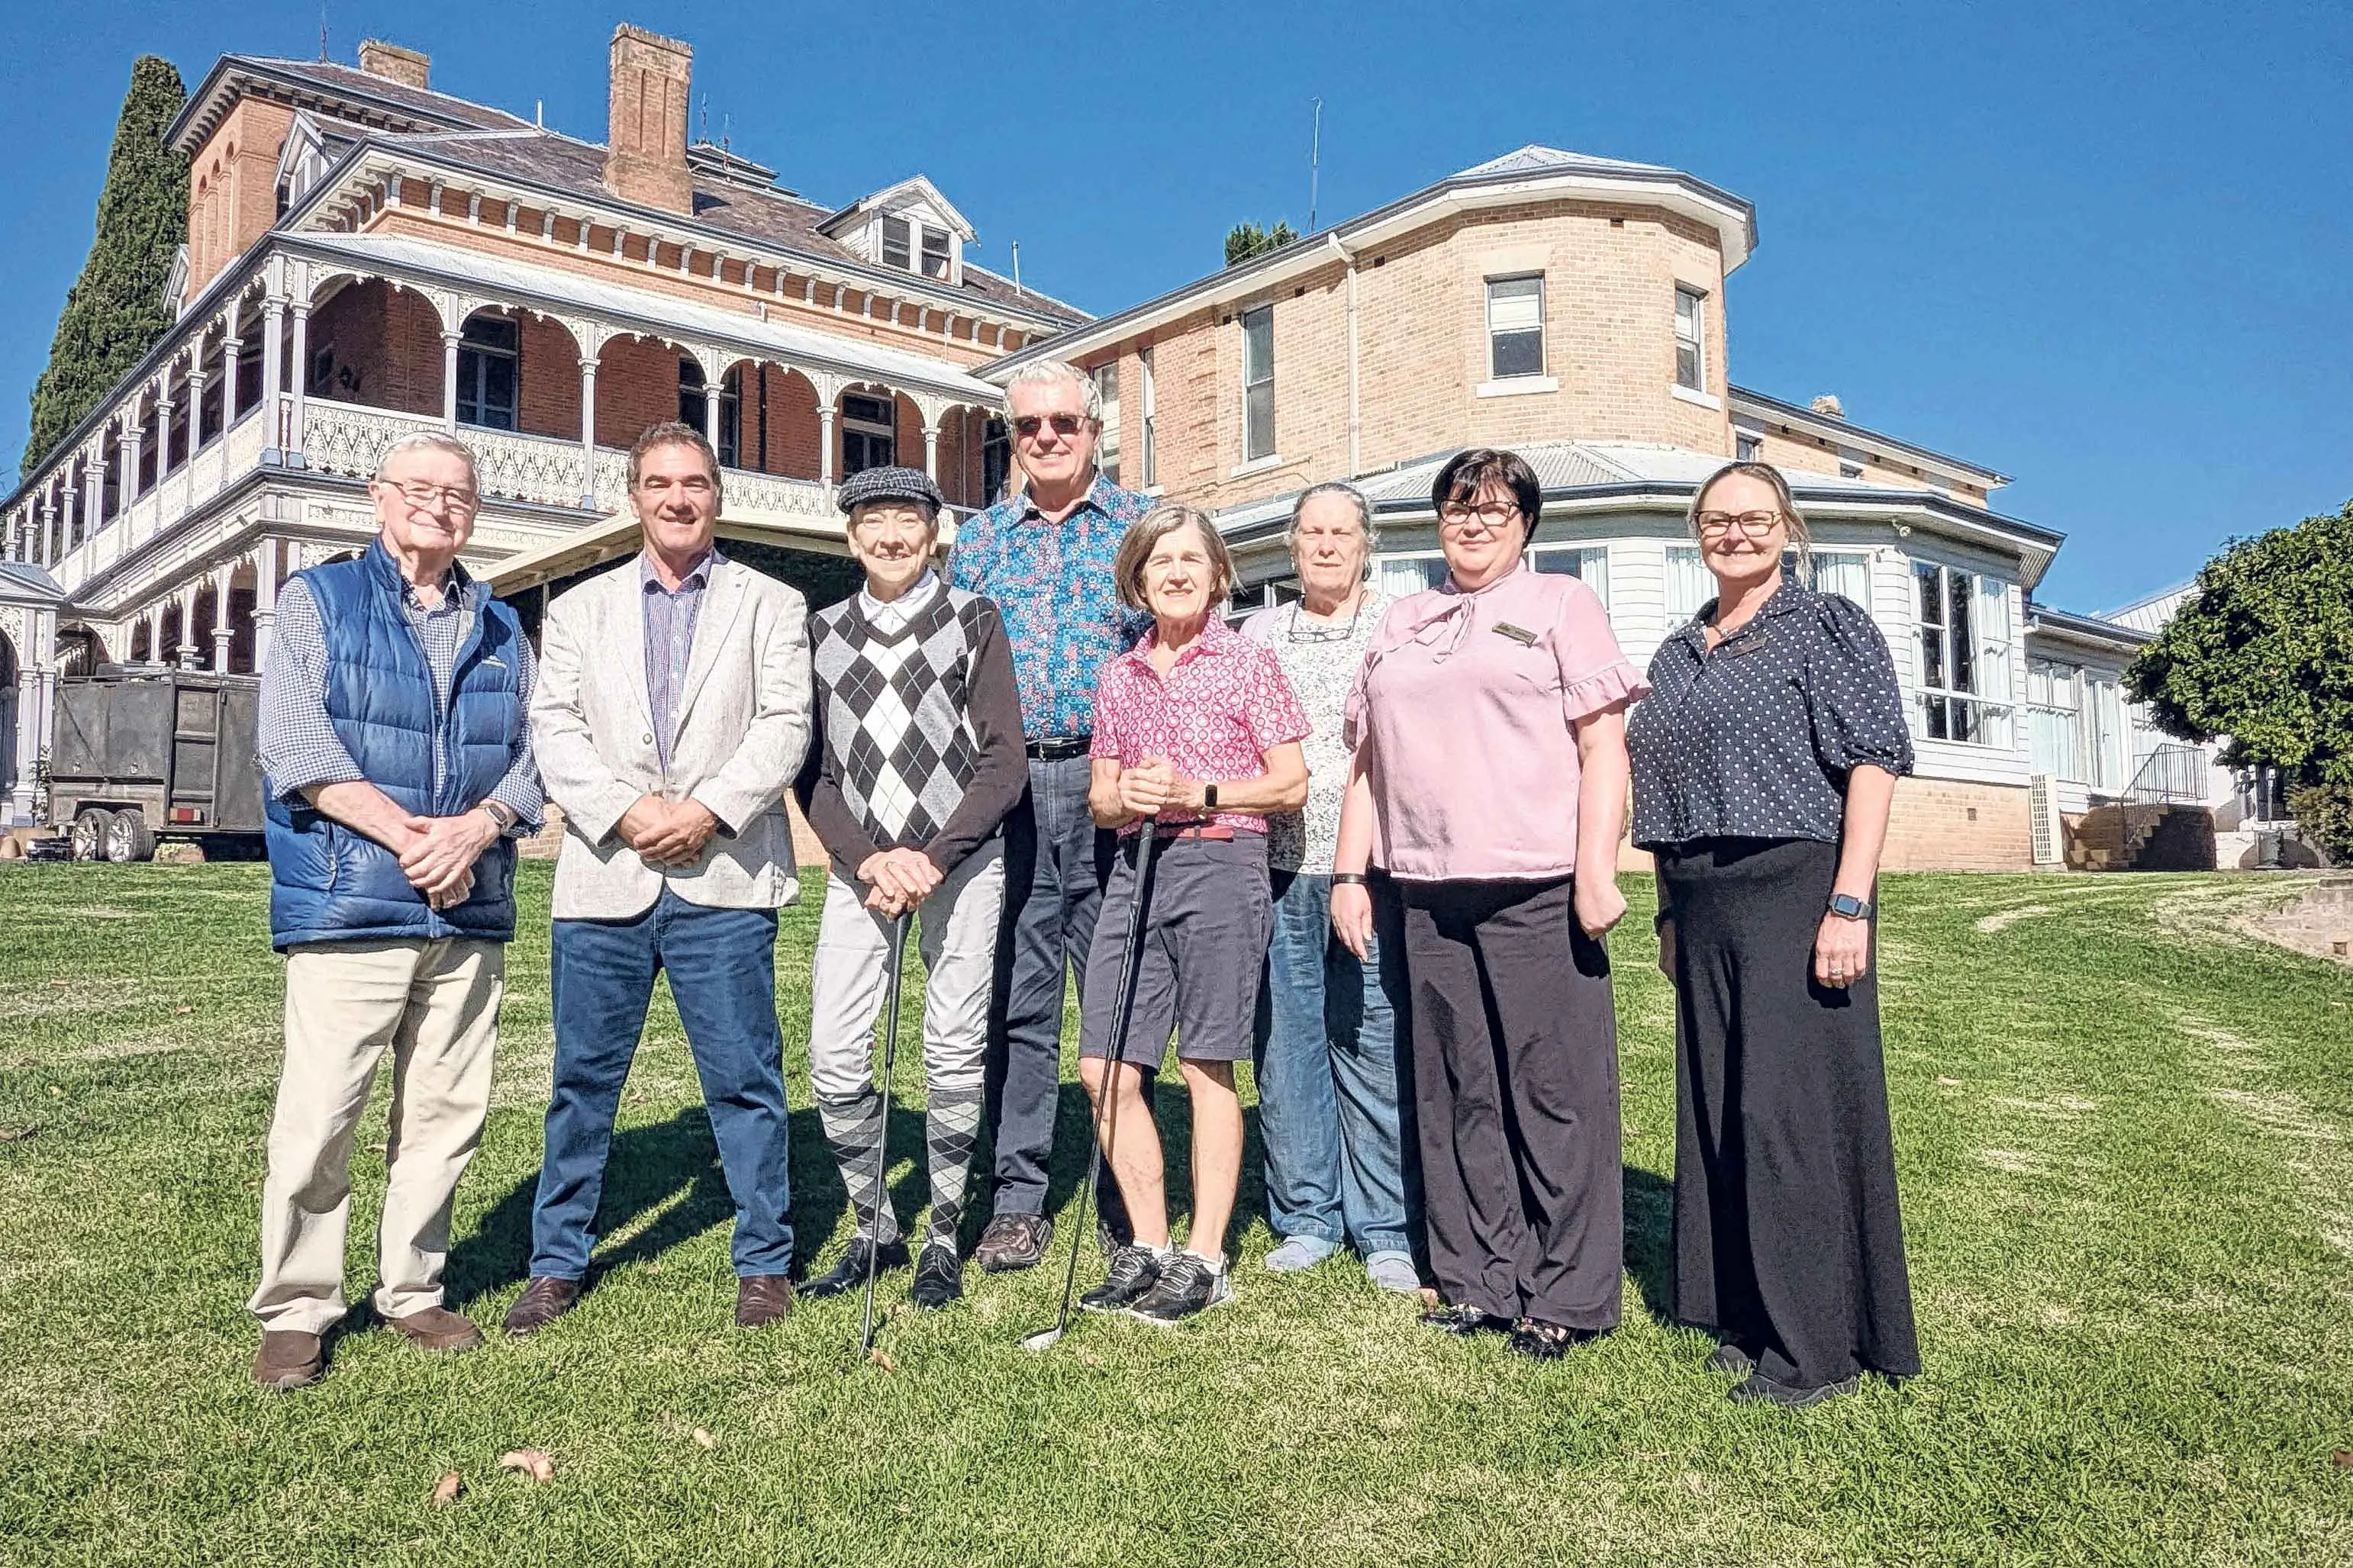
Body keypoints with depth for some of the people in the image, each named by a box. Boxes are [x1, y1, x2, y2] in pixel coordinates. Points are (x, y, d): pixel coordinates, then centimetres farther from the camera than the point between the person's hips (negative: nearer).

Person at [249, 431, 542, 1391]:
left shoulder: (501, 629, 18)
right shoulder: (318, 600, 8)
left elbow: (532, 754, 9)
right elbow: (293, 742, -4)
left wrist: (477, 827, -11)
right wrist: (403, 833, -14)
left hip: (470, 910, 4)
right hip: (347, 904, -3)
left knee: (447, 1112, 7)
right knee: (318, 1111, -4)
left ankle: (412, 1291, 20)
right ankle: (295, 1311, 10)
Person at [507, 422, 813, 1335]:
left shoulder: (772, 606, 10)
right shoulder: (579, 610, 16)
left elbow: (783, 726, -1)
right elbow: (555, 729, 5)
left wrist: (707, 810, -14)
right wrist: (627, 810, -11)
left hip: (725, 880, -2)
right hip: (605, 880, 2)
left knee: (745, 1078, 2)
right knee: (583, 1079, 9)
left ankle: (765, 1261, 16)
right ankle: (558, 1263, 23)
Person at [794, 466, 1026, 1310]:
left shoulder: (973, 619, 4)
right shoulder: (823, 632, 12)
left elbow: (1004, 761, -2)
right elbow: (811, 769, 8)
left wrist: (934, 858, -11)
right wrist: (868, 862, -7)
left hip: (960, 858, -2)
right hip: (859, 864, 3)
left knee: (955, 1053, -1)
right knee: (834, 1057, -2)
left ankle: (943, 1239, 15)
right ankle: (875, 1230, 18)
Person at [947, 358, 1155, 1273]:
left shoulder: (1142, 527, 7)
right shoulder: (979, 539, 14)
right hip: (1006, 789, 2)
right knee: (1016, 996, 4)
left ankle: (1128, 1197, 15)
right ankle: (1018, 1203, 14)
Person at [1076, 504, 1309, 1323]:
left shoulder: (1247, 662, 1)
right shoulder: (1119, 677, 15)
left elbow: (1292, 784, -2)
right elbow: (1101, 800, 17)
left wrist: (1199, 793, -14)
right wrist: (1126, 797, -6)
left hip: (1221, 864, -5)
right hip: (1135, 866, 5)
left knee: (1207, 1067, 1)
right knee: (1104, 1067, 2)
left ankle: (1205, 1258, 14)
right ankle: (1148, 1246, 18)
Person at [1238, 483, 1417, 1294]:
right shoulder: (1258, 633, 15)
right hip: (1277, 867, 3)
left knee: (1374, 1042, -1)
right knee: (1285, 1042, 6)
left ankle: (1385, 1228, 12)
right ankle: (1306, 1217, 20)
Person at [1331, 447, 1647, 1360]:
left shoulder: (1561, 605, 7)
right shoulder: (1400, 624, 21)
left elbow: (1603, 746, -2)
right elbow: (1368, 761, 20)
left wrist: (1597, 870, -13)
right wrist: (1350, 873, 12)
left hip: (1537, 891, -5)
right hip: (1429, 896, 5)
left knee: (1554, 1093, -2)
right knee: (1456, 1096, 8)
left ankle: (1566, 1296, 8)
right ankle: (1477, 1281, 19)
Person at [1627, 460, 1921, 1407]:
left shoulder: (1828, 626, -1)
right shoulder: (1679, 654, 17)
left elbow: (1875, 761, -9)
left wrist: (1849, 904, -17)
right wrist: (1671, 914, 14)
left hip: (1793, 894, -6)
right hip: (1704, 911, 7)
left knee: (1793, 1108, -4)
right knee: (1718, 1108, 10)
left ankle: (1816, 1346, 7)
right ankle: (1749, 1316, 23)